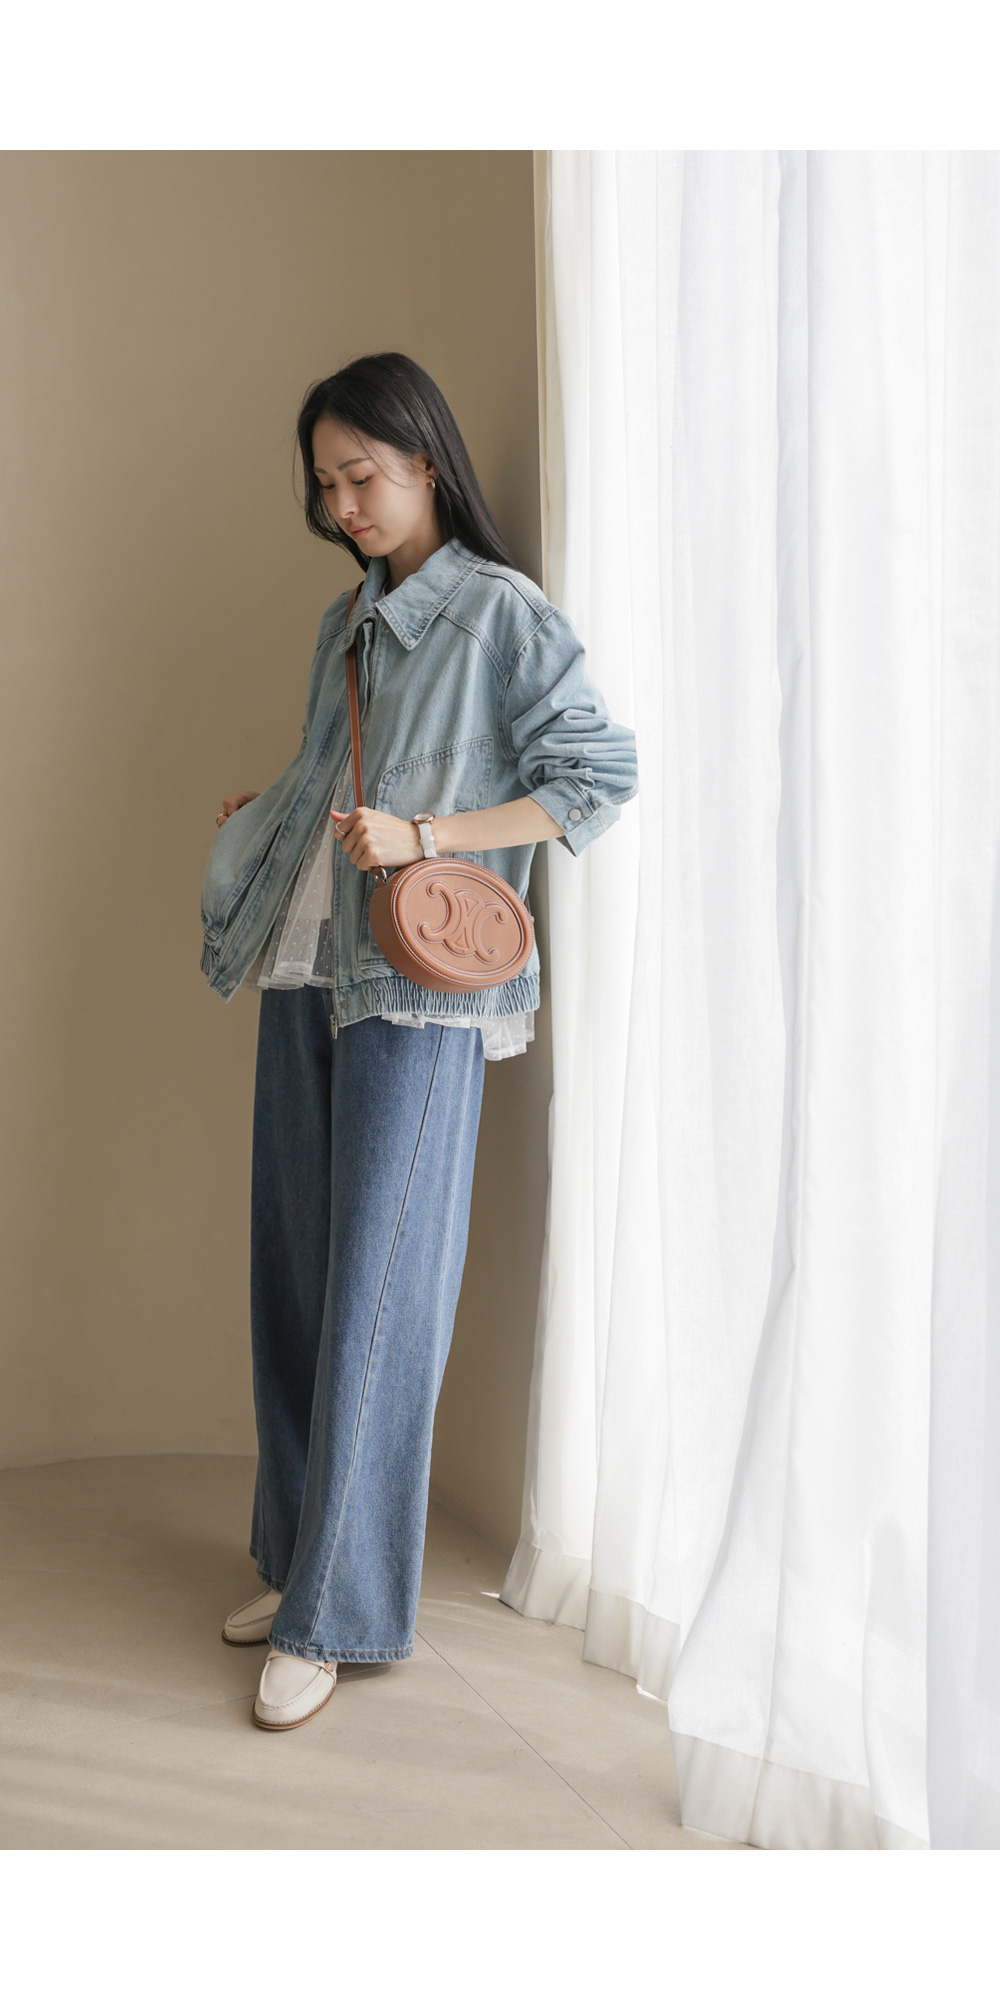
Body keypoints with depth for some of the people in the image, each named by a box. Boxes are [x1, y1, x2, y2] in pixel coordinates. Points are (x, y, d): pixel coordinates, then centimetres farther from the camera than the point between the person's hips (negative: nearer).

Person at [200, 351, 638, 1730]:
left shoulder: (502, 612, -3)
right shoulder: (348, 621, 18)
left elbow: (601, 777, -10)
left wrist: (425, 838, -17)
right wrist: (269, 816, 13)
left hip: (415, 991, -7)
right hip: (305, 975, 7)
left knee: (375, 1290, -4)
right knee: (294, 1277, 10)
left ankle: (331, 1619, 5)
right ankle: (299, 1561, 24)